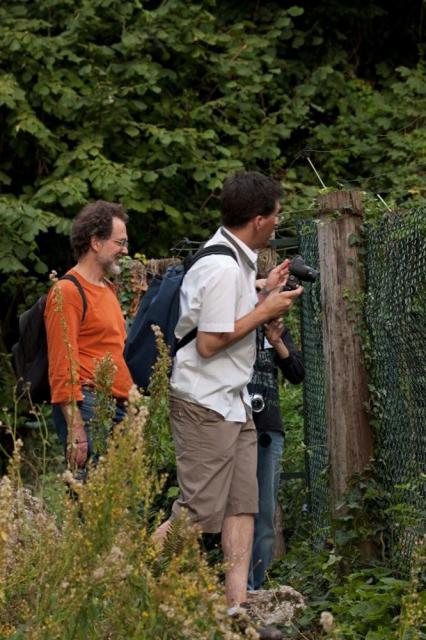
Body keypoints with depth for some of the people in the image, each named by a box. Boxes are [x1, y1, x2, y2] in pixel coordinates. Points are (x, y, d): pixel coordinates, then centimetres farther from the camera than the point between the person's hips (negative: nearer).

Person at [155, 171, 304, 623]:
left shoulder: (235, 260, 12)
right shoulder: (223, 269, -20)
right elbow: (210, 342, -21)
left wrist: (263, 294, 15)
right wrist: (266, 310, -14)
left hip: (233, 402, 10)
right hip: (206, 403, -10)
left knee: (243, 504, 5)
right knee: (200, 514, -10)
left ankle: (237, 603, 4)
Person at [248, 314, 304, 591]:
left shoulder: (278, 329, 15)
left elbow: (298, 374, 8)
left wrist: (277, 343, -8)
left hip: (269, 429, 5)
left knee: (266, 511, 2)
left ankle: (257, 586, 5)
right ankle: (242, 587, -10)